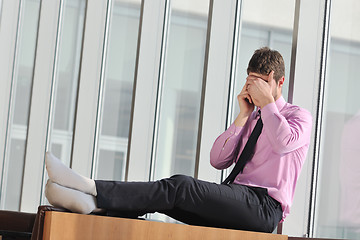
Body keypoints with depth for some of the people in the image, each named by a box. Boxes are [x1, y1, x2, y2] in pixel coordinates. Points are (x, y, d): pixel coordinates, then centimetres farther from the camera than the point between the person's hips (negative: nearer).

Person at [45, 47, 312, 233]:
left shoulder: (299, 116, 10)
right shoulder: (250, 119, 30)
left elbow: (283, 142, -17)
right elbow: (218, 160, 14)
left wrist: (267, 101, -4)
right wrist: (244, 115, 9)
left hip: (264, 205, -7)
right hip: (238, 205, 7)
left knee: (182, 186, -28)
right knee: (173, 192, -19)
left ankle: (92, 189, -40)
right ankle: (90, 200, -38)